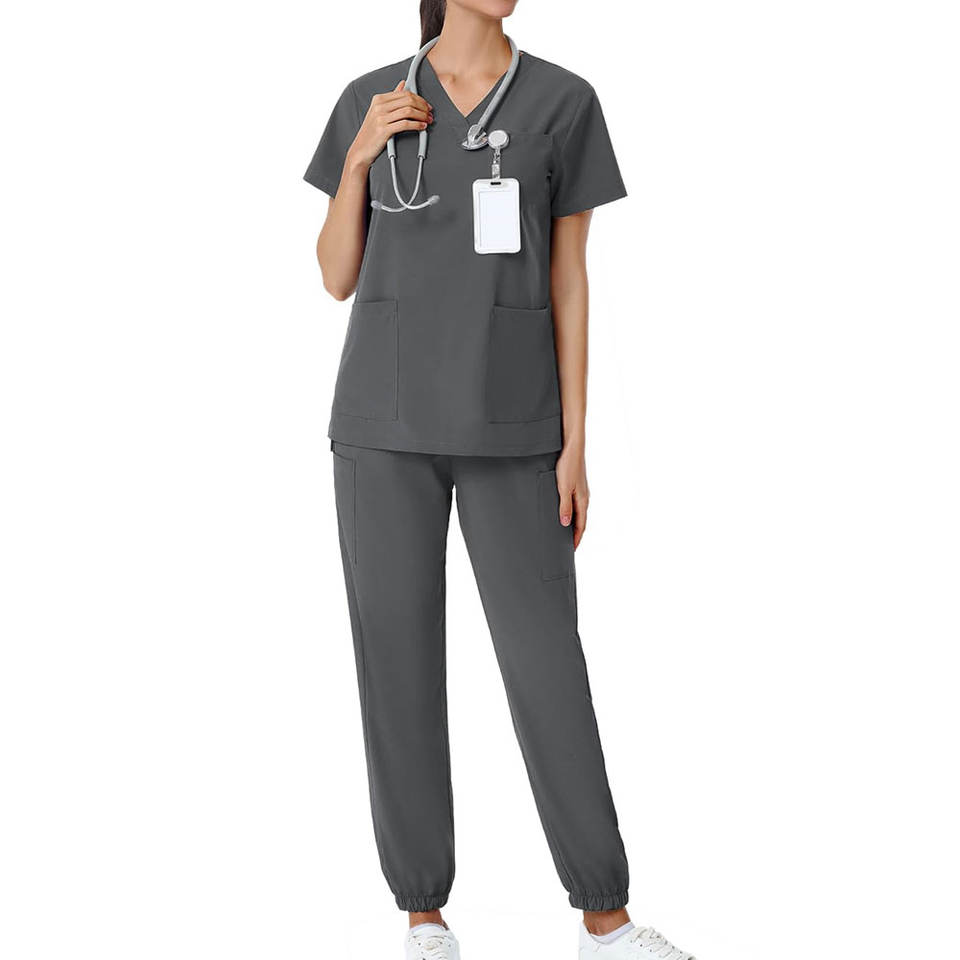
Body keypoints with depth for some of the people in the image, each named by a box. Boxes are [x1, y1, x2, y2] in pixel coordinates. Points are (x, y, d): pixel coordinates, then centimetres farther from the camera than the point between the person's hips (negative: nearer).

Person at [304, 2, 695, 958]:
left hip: (506, 424, 0)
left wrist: (575, 446, -2)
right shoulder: (368, 104, 6)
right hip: (388, 412, 1)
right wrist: (360, 153, -9)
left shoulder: (565, 102, 3)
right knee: (398, 658, 2)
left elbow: (569, 284, 2)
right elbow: (339, 279, 7)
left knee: (547, 665, 0)